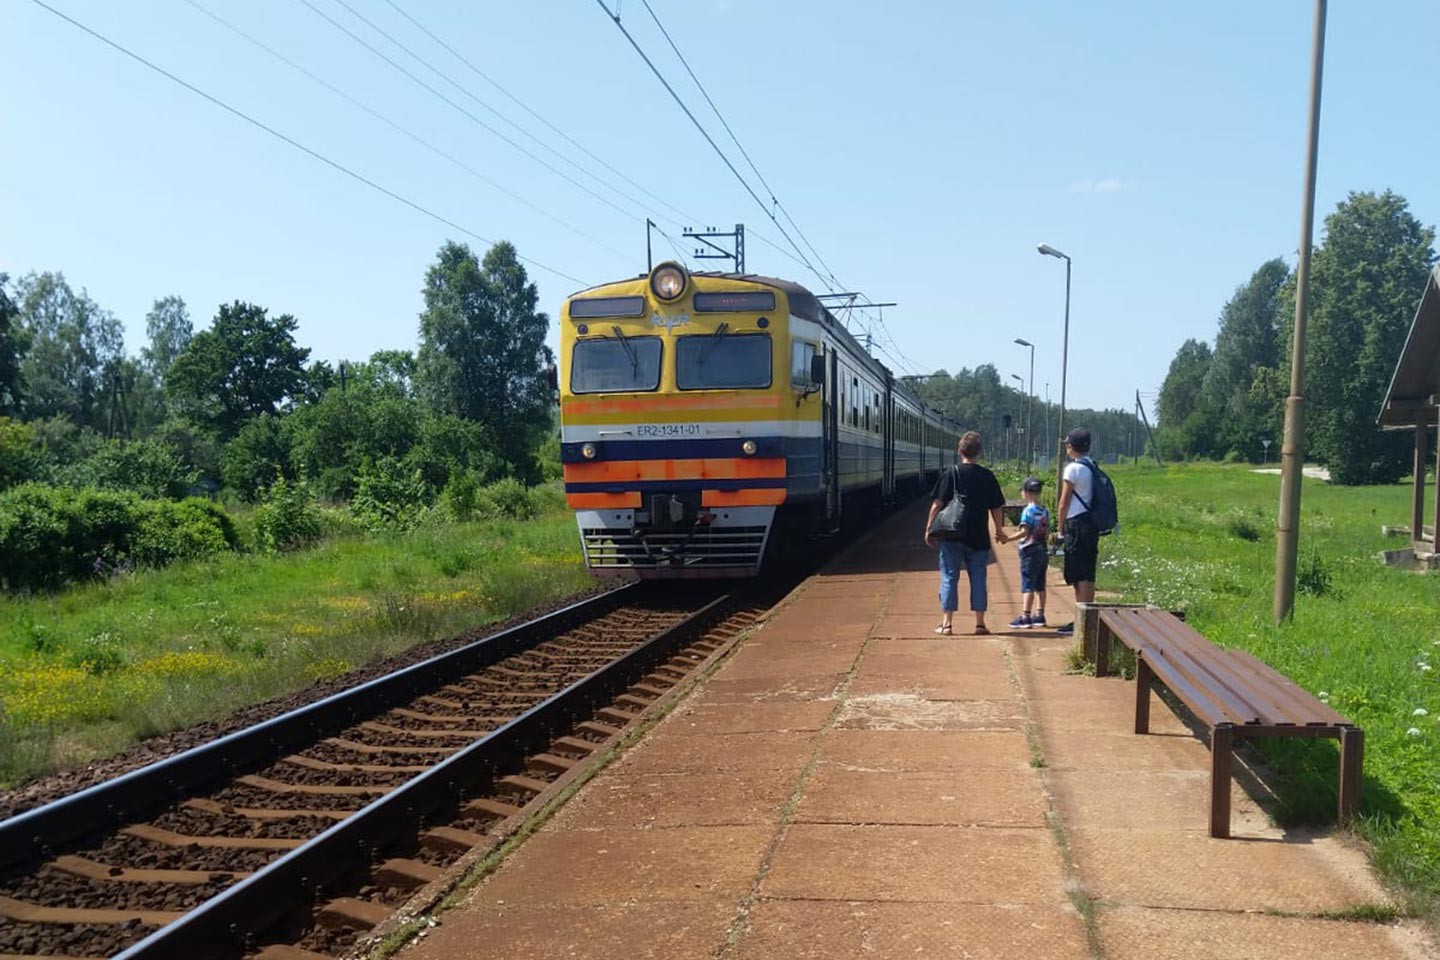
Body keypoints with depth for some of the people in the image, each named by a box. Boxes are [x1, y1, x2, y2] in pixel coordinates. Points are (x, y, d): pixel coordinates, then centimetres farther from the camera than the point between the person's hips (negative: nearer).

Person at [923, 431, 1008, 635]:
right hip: (978, 538, 2)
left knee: (949, 578, 5)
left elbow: (937, 504, -8)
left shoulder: (950, 474, -5)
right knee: (978, 579, 10)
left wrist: (929, 529, 0)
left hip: (951, 536, -2)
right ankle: (980, 623, 11)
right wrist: (999, 530, 21)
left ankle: (946, 623, 4)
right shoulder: (987, 476, 1)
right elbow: (997, 507, 7)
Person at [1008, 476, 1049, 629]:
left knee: (1027, 585, -7)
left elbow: (1025, 531, -22)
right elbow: (1047, 535, 12)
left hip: (1030, 552, -7)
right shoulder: (1045, 511, 9)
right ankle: (1039, 615, 19)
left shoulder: (1028, 510, -13)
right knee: (1040, 586, 13)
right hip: (1042, 551, 7)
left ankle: (1025, 617, -9)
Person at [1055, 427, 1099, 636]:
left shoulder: (1073, 468, -11)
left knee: (1079, 577, -6)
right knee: (1088, 576, 11)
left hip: (1077, 525, -8)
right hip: (1092, 524, 8)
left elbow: (1064, 503, -10)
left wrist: (1060, 529, -1)